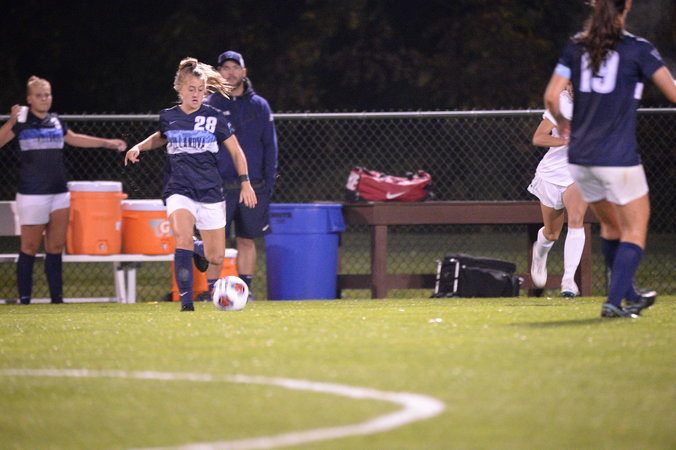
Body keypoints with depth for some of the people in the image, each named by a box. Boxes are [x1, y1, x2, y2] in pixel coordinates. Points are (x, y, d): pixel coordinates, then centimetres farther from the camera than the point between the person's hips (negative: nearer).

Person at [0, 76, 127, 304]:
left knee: (56, 247, 5)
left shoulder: (56, 122, 13)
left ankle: (57, 298, 9)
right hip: (32, 195, -5)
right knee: (30, 248, -4)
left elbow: (74, 139, 30)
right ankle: (24, 299, 2)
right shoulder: (21, 122, -2)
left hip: (59, 192, 5)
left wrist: (107, 143, 33)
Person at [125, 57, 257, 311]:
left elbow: (236, 151, 8)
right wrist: (139, 147, 12)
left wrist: (245, 182, 3)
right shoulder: (168, 117, 5)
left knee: (216, 257, 3)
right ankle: (186, 301, -30)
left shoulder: (214, 117, -1)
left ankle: (212, 288, 36)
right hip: (179, 191, 0)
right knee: (183, 239, -28)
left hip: (211, 194, 0)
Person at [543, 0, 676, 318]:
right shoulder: (638, 49, -7)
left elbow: (551, 97, 1)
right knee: (635, 229, 5)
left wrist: (562, 123, 21)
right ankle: (615, 301, -8)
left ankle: (629, 295, 34)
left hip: (580, 158, 5)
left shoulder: (576, 47, 5)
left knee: (611, 225, 22)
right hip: (618, 158, -5)